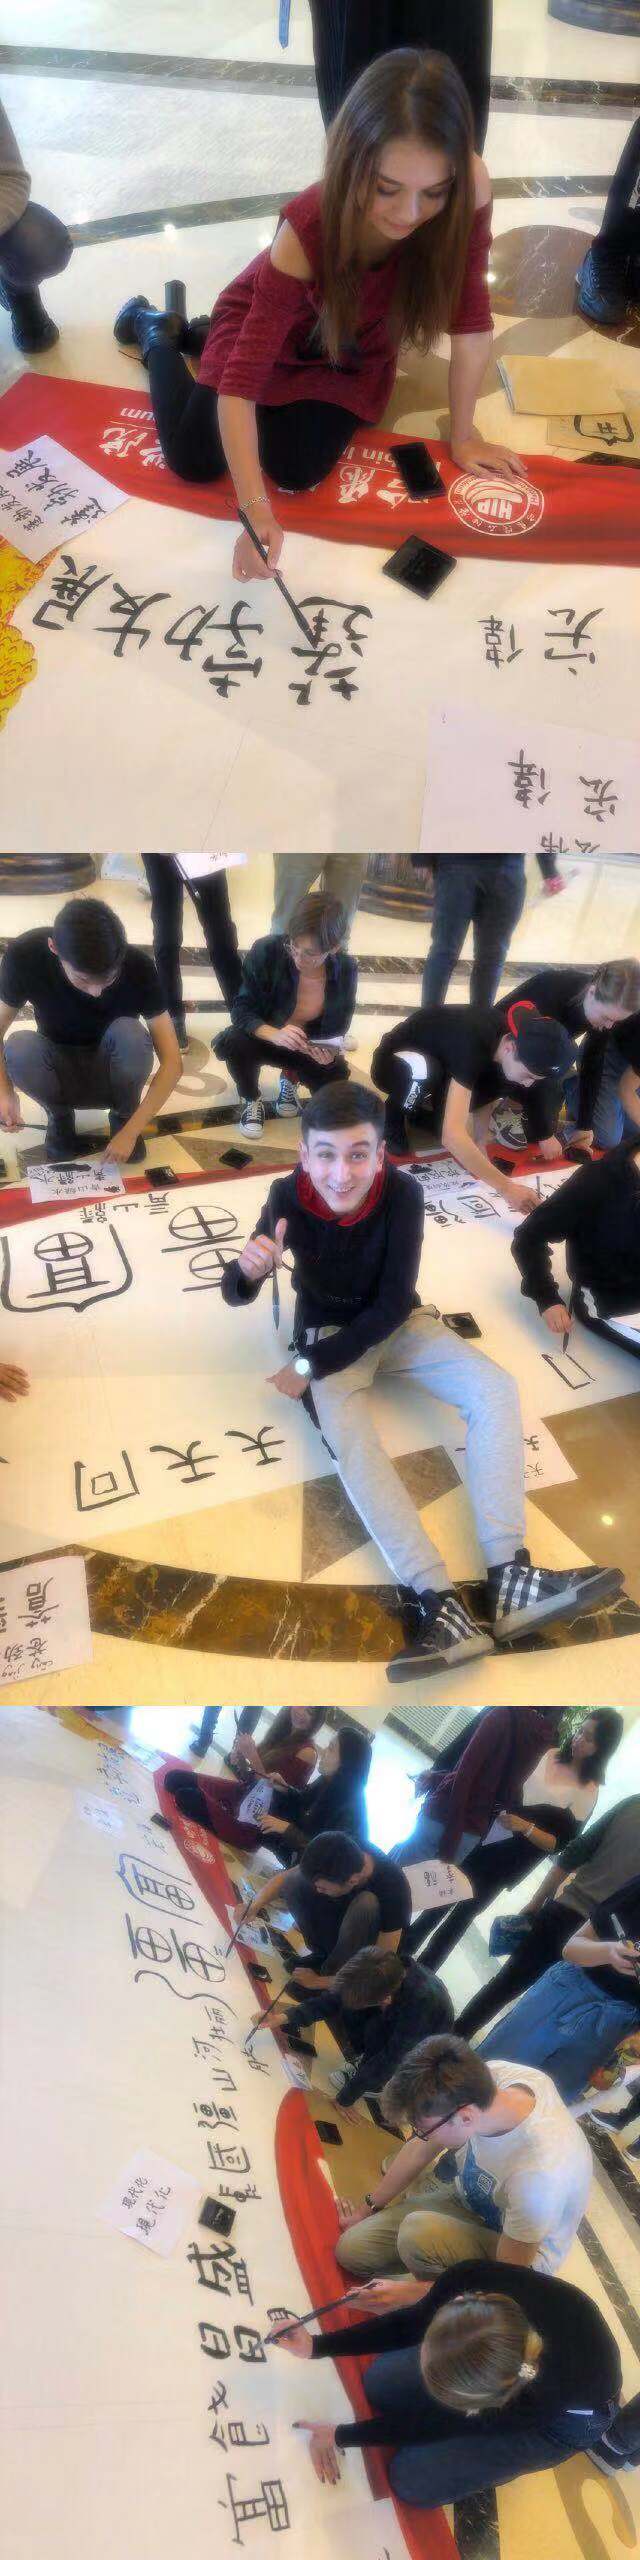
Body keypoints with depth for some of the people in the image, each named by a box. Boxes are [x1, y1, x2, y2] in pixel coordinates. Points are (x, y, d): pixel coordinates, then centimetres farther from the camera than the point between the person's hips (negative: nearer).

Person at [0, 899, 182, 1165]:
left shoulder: (137, 966, -26)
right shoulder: (24, 955, -26)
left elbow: (172, 1062, -24)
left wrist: (130, 1131, -31)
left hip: (111, 1074, 0)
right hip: (59, 1074, 1)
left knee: (130, 1033, -32)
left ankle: (123, 1116, -3)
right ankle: (60, 1117, -1)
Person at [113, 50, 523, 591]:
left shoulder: (469, 190, -37)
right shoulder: (307, 232, -41)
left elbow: (471, 318, -22)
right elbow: (239, 384, -41)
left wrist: (462, 433, -16)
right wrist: (257, 511, -52)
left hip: (355, 346, 3)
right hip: (271, 324, -3)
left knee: (297, 470, -12)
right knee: (195, 461, -9)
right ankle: (157, 332, 27)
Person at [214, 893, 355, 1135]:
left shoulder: (345, 970, -20)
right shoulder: (267, 950, -29)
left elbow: (336, 1029, -9)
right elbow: (241, 1009, -24)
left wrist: (328, 1052, -33)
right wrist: (274, 1034, -44)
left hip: (309, 1047, 3)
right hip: (263, 1037, -2)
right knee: (233, 1044, -35)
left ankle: (291, 1078, 17)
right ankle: (251, 1100, -1)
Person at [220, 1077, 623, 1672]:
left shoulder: (402, 1193, -23)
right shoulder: (288, 1197, -22)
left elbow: (392, 1304, -21)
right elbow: (234, 1296, -22)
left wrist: (311, 1366, -24)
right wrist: (249, 1270, -47)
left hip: (396, 1325, 2)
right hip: (328, 1330, -1)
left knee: (494, 1386, -22)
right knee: (347, 1436, -31)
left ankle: (507, 1576, -31)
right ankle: (437, 1602, -43)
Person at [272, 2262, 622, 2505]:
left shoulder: (538, 2396, -43)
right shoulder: (471, 2280, -37)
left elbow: (437, 2422, -24)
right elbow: (412, 2324, -12)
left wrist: (341, 2436, -12)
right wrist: (317, 2345, -13)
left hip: (569, 2415, -4)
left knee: (413, 2480, -9)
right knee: (381, 2385, -2)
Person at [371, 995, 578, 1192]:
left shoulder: (511, 1035, -18)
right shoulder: (471, 1045, -40)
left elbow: (485, 1090, -4)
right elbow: (452, 1136, -47)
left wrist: (480, 1144, -18)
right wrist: (506, 1187, -47)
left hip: (437, 1057, 7)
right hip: (394, 1063, -7)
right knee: (424, 1071, -40)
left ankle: (423, 1110, 6)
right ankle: (393, 1116, -7)